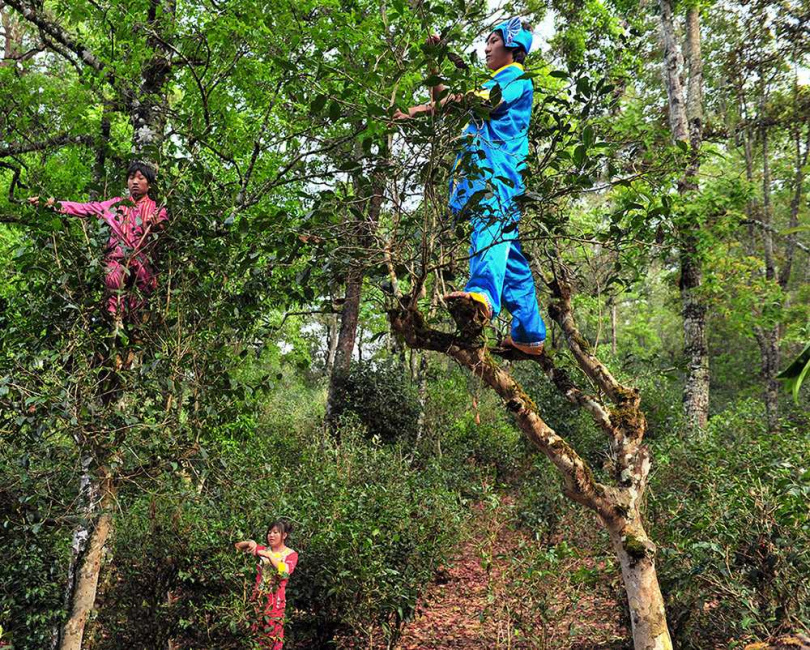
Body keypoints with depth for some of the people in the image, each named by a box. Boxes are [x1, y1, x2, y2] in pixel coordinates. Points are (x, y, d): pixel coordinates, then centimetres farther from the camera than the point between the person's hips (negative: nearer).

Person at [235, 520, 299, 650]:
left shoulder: (291, 554, 0)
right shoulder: (264, 550, 9)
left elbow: (285, 571, -18)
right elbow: (238, 546, 9)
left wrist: (269, 555, -18)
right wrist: (250, 542, -11)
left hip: (275, 600, -3)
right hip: (258, 598, 3)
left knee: (272, 635, -4)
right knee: (255, 634, 3)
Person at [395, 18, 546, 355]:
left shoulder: (518, 78, 7)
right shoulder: (492, 84, 35)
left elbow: (475, 101, -10)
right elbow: (442, 99, 36)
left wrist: (422, 109, -14)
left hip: (499, 167, -9)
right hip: (482, 170, 9)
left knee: (491, 227, -35)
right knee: (509, 252, 7)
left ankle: (482, 295, -62)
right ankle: (530, 334, 10)